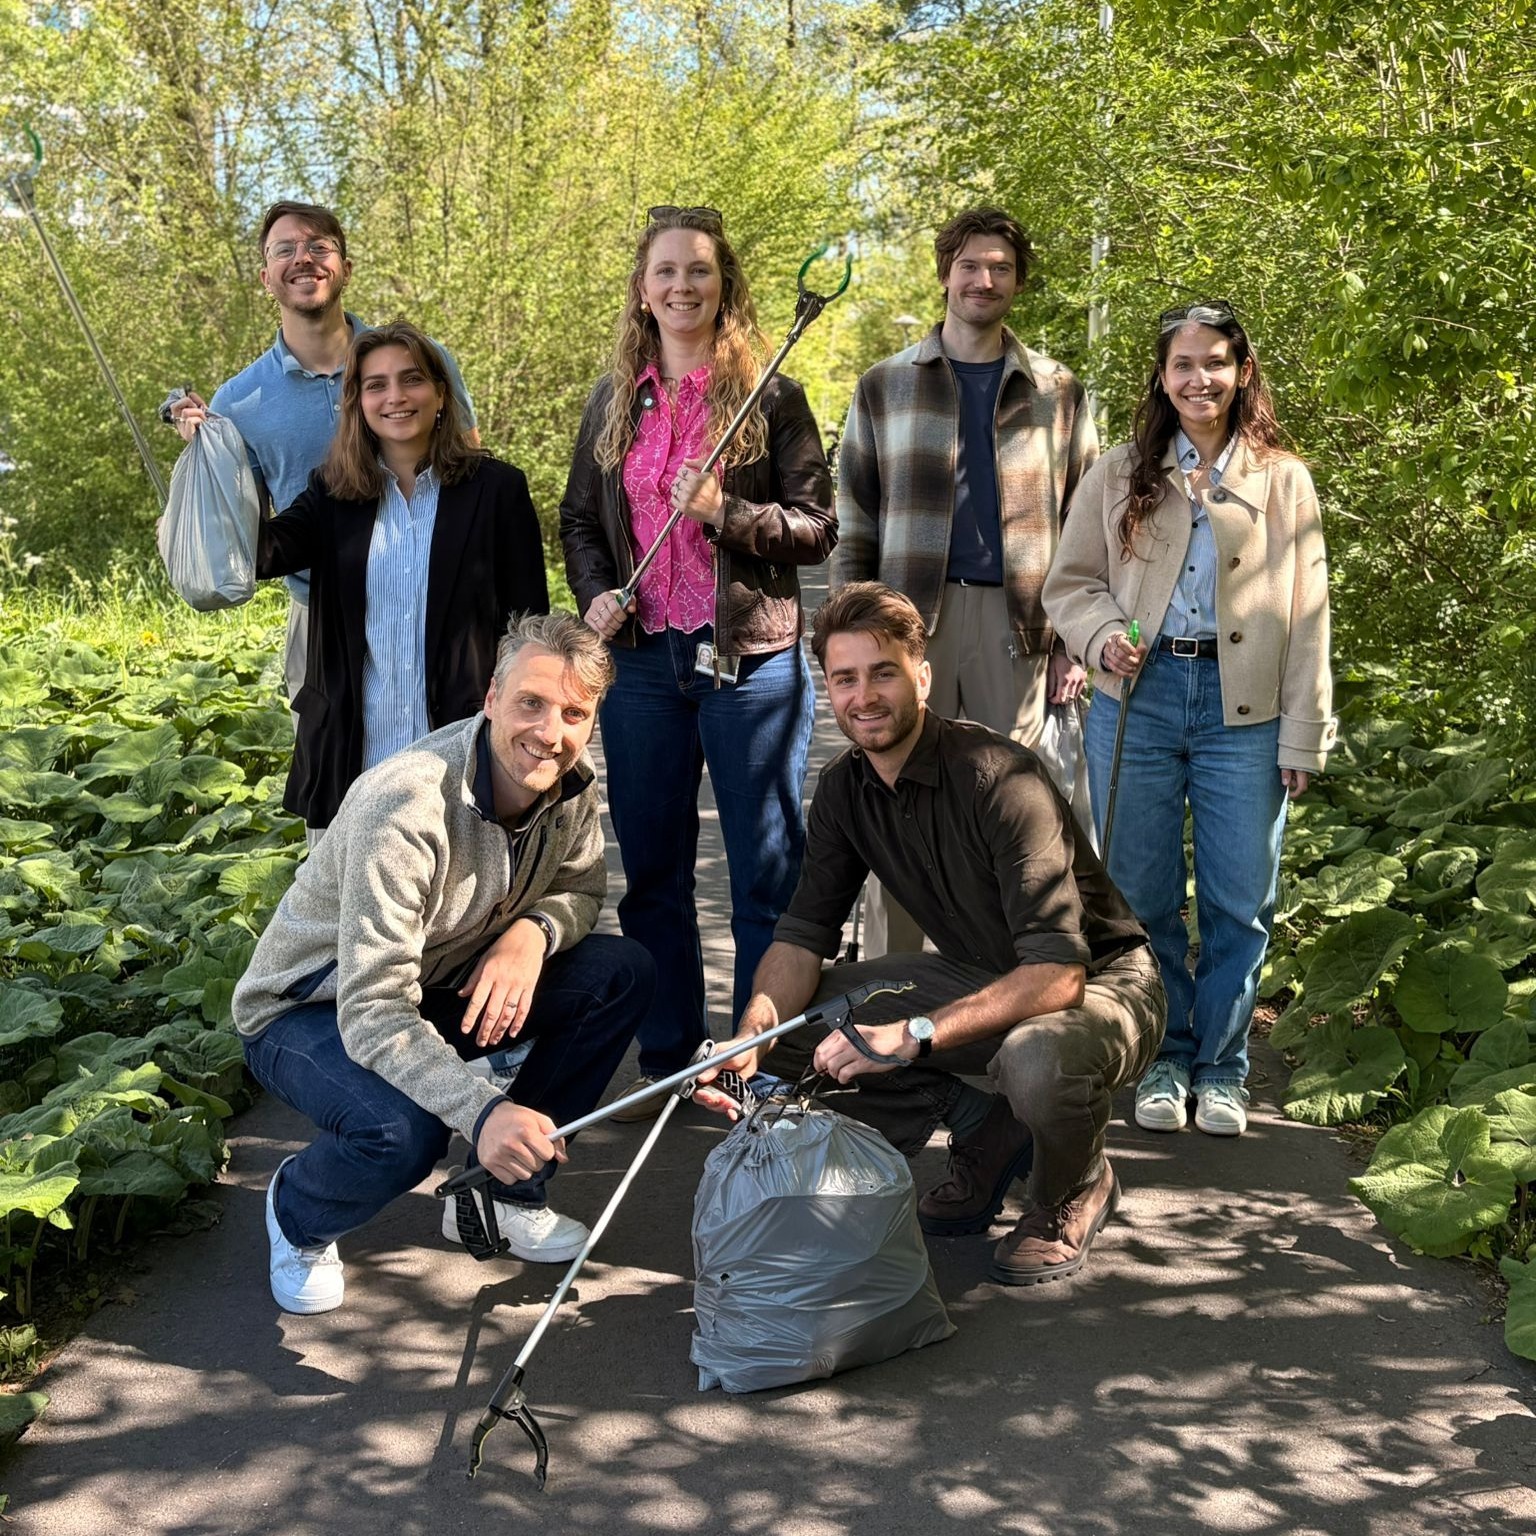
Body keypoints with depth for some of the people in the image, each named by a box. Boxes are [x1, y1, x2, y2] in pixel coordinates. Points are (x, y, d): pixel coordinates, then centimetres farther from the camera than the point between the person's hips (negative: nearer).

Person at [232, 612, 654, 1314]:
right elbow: (371, 1014, -36)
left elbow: (581, 888, 3)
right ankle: (298, 1215, 2)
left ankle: (501, 1193, 4)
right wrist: (481, 1110, -51)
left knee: (625, 973, -10)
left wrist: (533, 931, -23)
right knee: (403, 1130, -37)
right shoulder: (406, 806, -34)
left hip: (440, 986, 7)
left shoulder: (570, 786, -13)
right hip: (309, 1010, -6)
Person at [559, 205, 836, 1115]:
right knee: (652, 869, 11)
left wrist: (725, 512, -18)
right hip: (643, 659, 4)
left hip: (750, 658, -4)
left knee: (767, 872, 2)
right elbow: (579, 520, 19)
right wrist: (595, 594, 1)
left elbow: (819, 528, -3)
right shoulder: (615, 404, 11)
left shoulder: (770, 398, -1)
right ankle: (668, 1063, 24)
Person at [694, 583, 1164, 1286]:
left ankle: (1074, 1188, -2)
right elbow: (805, 931, -5)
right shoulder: (844, 788, -5)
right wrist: (752, 1033, -25)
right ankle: (990, 1135, 8)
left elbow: (1059, 973, -34)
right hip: (982, 978, 7)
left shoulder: (998, 777, -28)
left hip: (1101, 983, -6)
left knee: (1038, 1058, -41)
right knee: (798, 1025, -7)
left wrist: (912, 1034, -42)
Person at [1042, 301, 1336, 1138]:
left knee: (1240, 900, 2)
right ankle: (1163, 1058, 22)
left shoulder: (1282, 480, 8)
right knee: (1143, 896, 6)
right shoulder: (1119, 475, 10)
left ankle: (1221, 1066, 19)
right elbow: (1070, 582, 11)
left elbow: (1306, 615, 5)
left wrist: (1305, 735, -1)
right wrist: (1102, 636, -11)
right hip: (1139, 698, 1)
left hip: (1243, 709, 0)